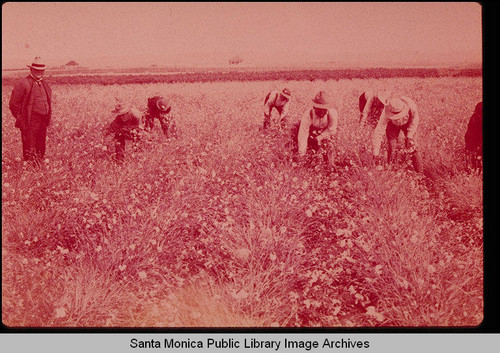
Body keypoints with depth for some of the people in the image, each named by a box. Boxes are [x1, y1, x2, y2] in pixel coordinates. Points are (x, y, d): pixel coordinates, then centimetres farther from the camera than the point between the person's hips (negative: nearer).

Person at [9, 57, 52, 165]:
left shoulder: (45, 85, 17)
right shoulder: (23, 84, -7)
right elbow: (13, 104, -8)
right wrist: (21, 119, -8)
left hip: (43, 122, 7)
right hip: (30, 123, -7)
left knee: (40, 147, 14)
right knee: (30, 149, -5)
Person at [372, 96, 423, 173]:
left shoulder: (411, 106, -40)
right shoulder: (386, 113, -41)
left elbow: (414, 121, -18)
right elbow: (378, 131, -38)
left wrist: (409, 136, -22)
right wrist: (376, 151, -40)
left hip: (407, 123, 0)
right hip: (392, 125, 0)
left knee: (412, 146, -5)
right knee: (392, 148, -5)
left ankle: (420, 171, 11)